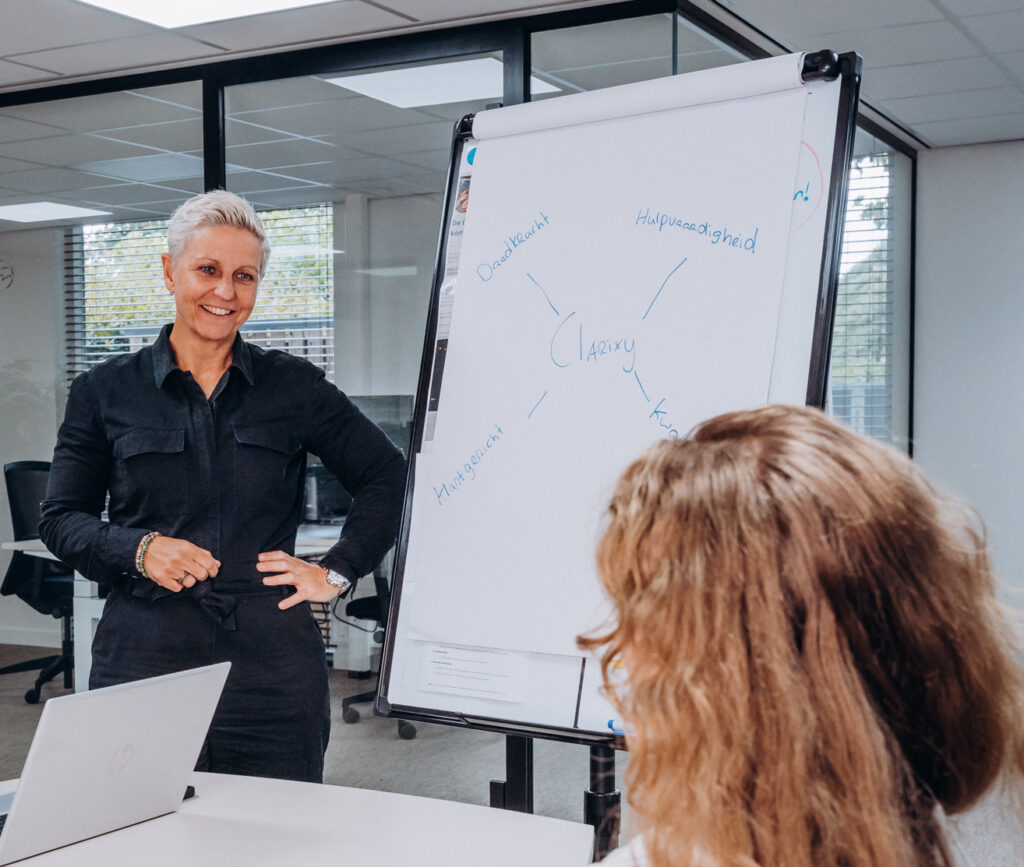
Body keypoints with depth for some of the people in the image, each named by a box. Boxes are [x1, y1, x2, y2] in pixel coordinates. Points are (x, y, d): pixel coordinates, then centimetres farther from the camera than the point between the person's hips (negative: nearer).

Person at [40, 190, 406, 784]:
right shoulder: (105, 393, 8)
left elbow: (386, 474, 13)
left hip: (272, 665, 0)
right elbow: (61, 519, 9)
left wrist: (338, 572, 5)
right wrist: (138, 551, -9)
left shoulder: (294, 386, 7)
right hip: (144, 662, 0)